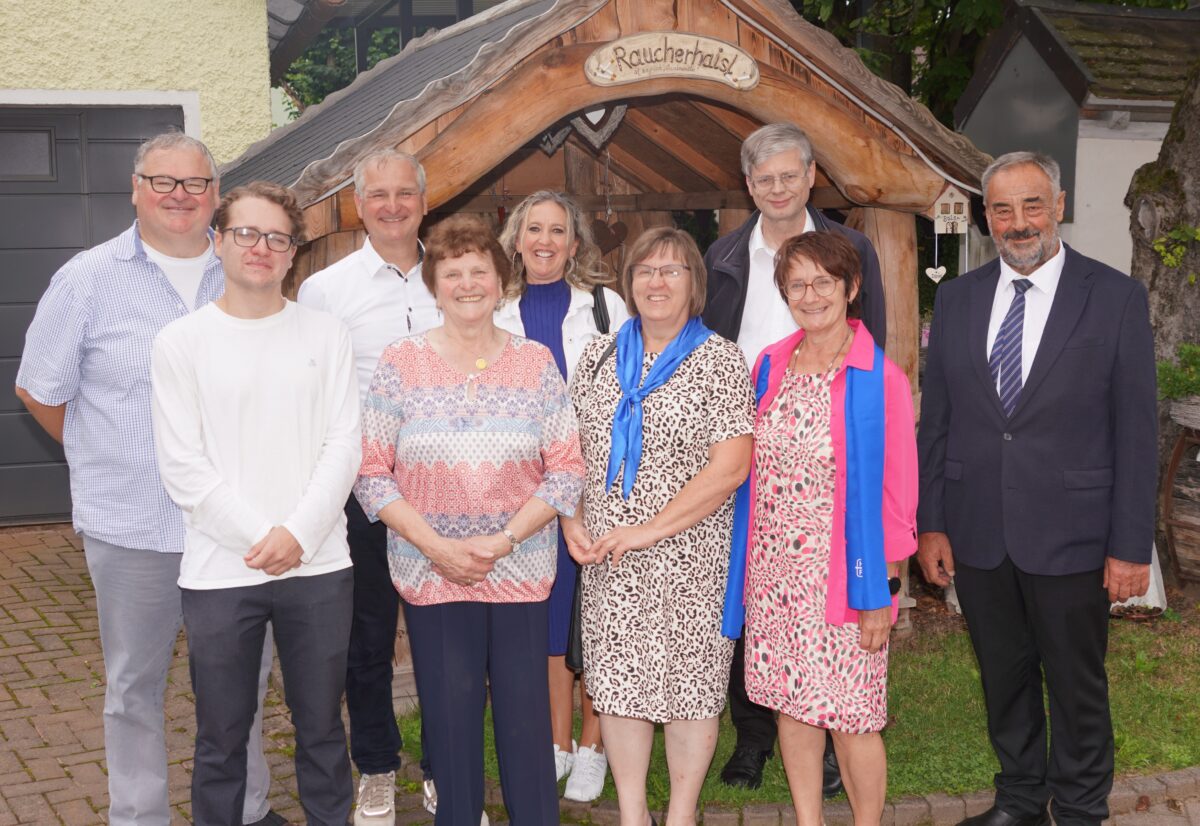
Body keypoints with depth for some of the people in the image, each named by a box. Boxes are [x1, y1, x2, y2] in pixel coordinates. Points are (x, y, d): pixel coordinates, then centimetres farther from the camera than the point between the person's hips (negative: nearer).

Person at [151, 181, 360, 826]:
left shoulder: (326, 334, 6)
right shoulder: (181, 342, 1)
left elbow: (344, 444, 1)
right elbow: (182, 466, -4)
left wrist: (298, 533, -11)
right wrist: (258, 538, -11)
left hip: (319, 565, 2)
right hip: (219, 571, -1)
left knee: (321, 727, 13)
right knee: (221, 740, 8)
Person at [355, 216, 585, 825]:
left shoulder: (536, 362, 2)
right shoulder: (400, 364, -1)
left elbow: (567, 470, 0)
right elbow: (371, 474, -2)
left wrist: (504, 539, -12)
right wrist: (436, 546, -12)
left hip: (520, 572, 0)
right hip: (430, 576, 0)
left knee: (527, 716, 3)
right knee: (449, 719, 7)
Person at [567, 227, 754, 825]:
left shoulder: (719, 361, -5)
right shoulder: (599, 356, 9)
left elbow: (731, 466, -13)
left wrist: (651, 530, -16)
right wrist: (572, 520, -1)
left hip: (690, 557, -4)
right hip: (608, 560, 4)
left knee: (688, 682, 5)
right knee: (616, 680, 8)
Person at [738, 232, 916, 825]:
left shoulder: (881, 380, -8)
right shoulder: (770, 366, 5)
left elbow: (896, 494, -7)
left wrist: (880, 593, -9)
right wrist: (751, 567, 8)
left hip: (843, 574, -4)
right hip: (773, 571, 5)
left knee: (850, 719, 1)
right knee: (792, 704, 13)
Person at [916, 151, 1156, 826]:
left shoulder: (1117, 297, -5)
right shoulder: (957, 300, 5)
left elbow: (1136, 432, -6)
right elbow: (936, 420, 7)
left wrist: (1132, 546, -8)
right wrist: (931, 522, 4)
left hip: (1070, 538, -3)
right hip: (977, 536, 3)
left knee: (1078, 687, 11)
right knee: (1004, 678, 17)